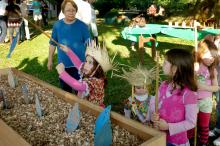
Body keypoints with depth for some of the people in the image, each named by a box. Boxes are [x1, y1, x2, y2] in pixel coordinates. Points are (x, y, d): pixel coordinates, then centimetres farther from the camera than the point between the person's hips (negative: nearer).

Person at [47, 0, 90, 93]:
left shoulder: (82, 26, -9)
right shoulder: (57, 25, -3)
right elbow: (53, 44, 6)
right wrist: (50, 60, 8)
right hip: (63, 64, 2)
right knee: (65, 88, 20)